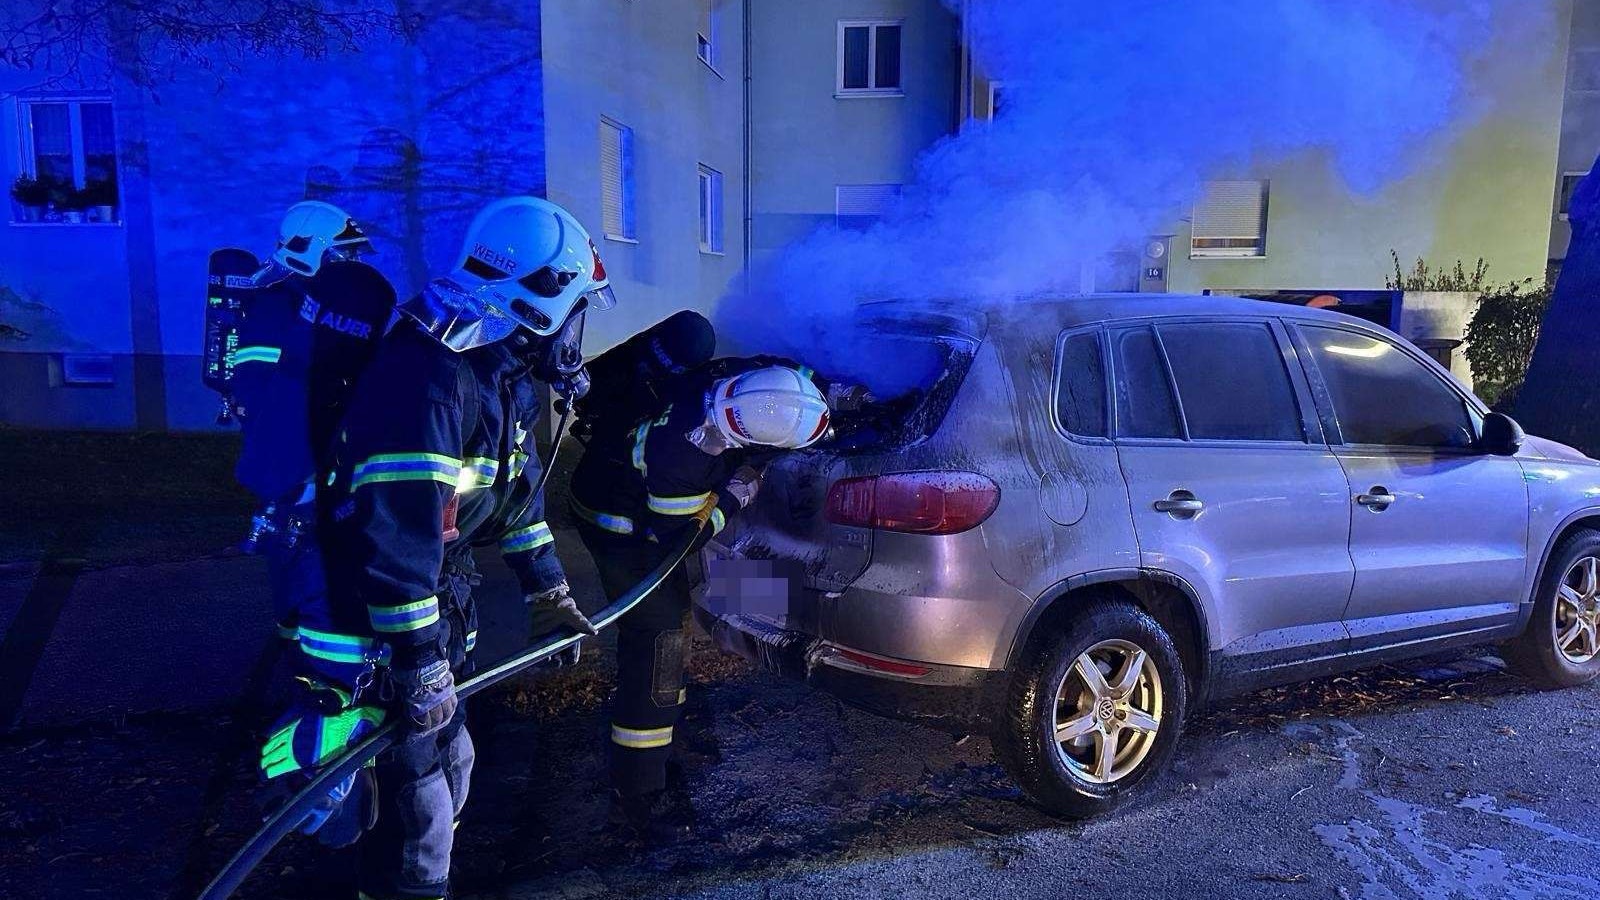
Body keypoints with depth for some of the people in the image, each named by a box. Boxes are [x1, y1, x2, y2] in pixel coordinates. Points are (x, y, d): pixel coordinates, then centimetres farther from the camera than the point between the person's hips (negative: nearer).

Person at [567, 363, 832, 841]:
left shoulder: (735, 377, -22)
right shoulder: (680, 455, -40)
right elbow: (676, 534, -25)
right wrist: (736, 494, -21)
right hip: (621, 522, -9)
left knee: (673, 617, 21)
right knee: (660, 636, -13)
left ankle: (665, 738, 42)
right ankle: (636, 797, -6)